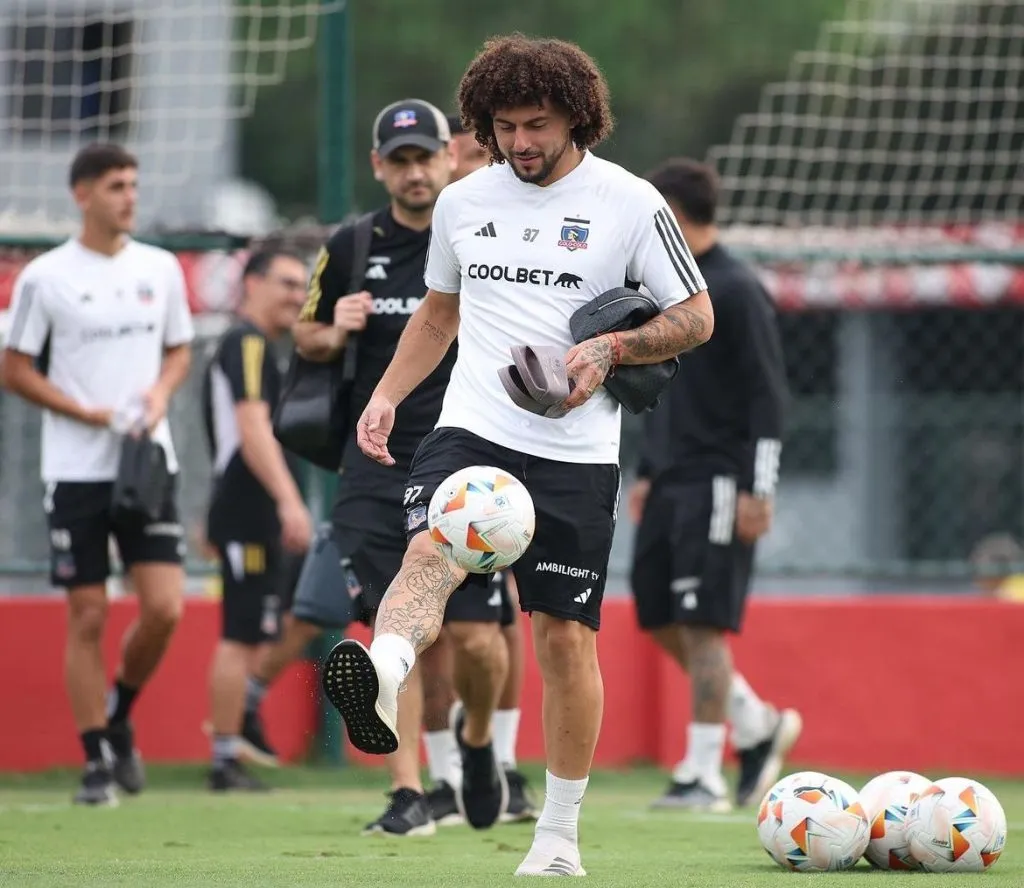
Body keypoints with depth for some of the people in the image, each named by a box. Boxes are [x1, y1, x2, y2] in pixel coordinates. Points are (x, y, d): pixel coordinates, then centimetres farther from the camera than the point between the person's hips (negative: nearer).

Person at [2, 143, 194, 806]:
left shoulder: (160, 269, 7)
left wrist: (160, 393, -4)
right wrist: (91, 413, -11)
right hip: (76, 470, -3)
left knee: (164, 608, -8)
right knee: (89, 616, 0)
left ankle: (119, 715, 19)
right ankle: (97, 761, 9)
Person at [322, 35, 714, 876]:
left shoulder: (630, 202, -2)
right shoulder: (462, 202, 10)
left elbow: (696, 316, 2)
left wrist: (610, 348, -14)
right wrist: (387, 395, 10)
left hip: (575, 452, -2)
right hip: (472, 429, 2)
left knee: (566, 634, 1)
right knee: (429, 555, -27)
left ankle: (560, 835, 14)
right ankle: (382, 679, -57)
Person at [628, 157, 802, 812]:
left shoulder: (737, 291, -11)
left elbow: (768, 396, -14)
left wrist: (759, 490, -18)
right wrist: (649, 473, 21)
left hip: (719, 484, -9)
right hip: (673, 482, 9)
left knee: (702, 624, -10)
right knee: (661, 619, 8)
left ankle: (704, 774, -6)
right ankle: (759, 726, 21)